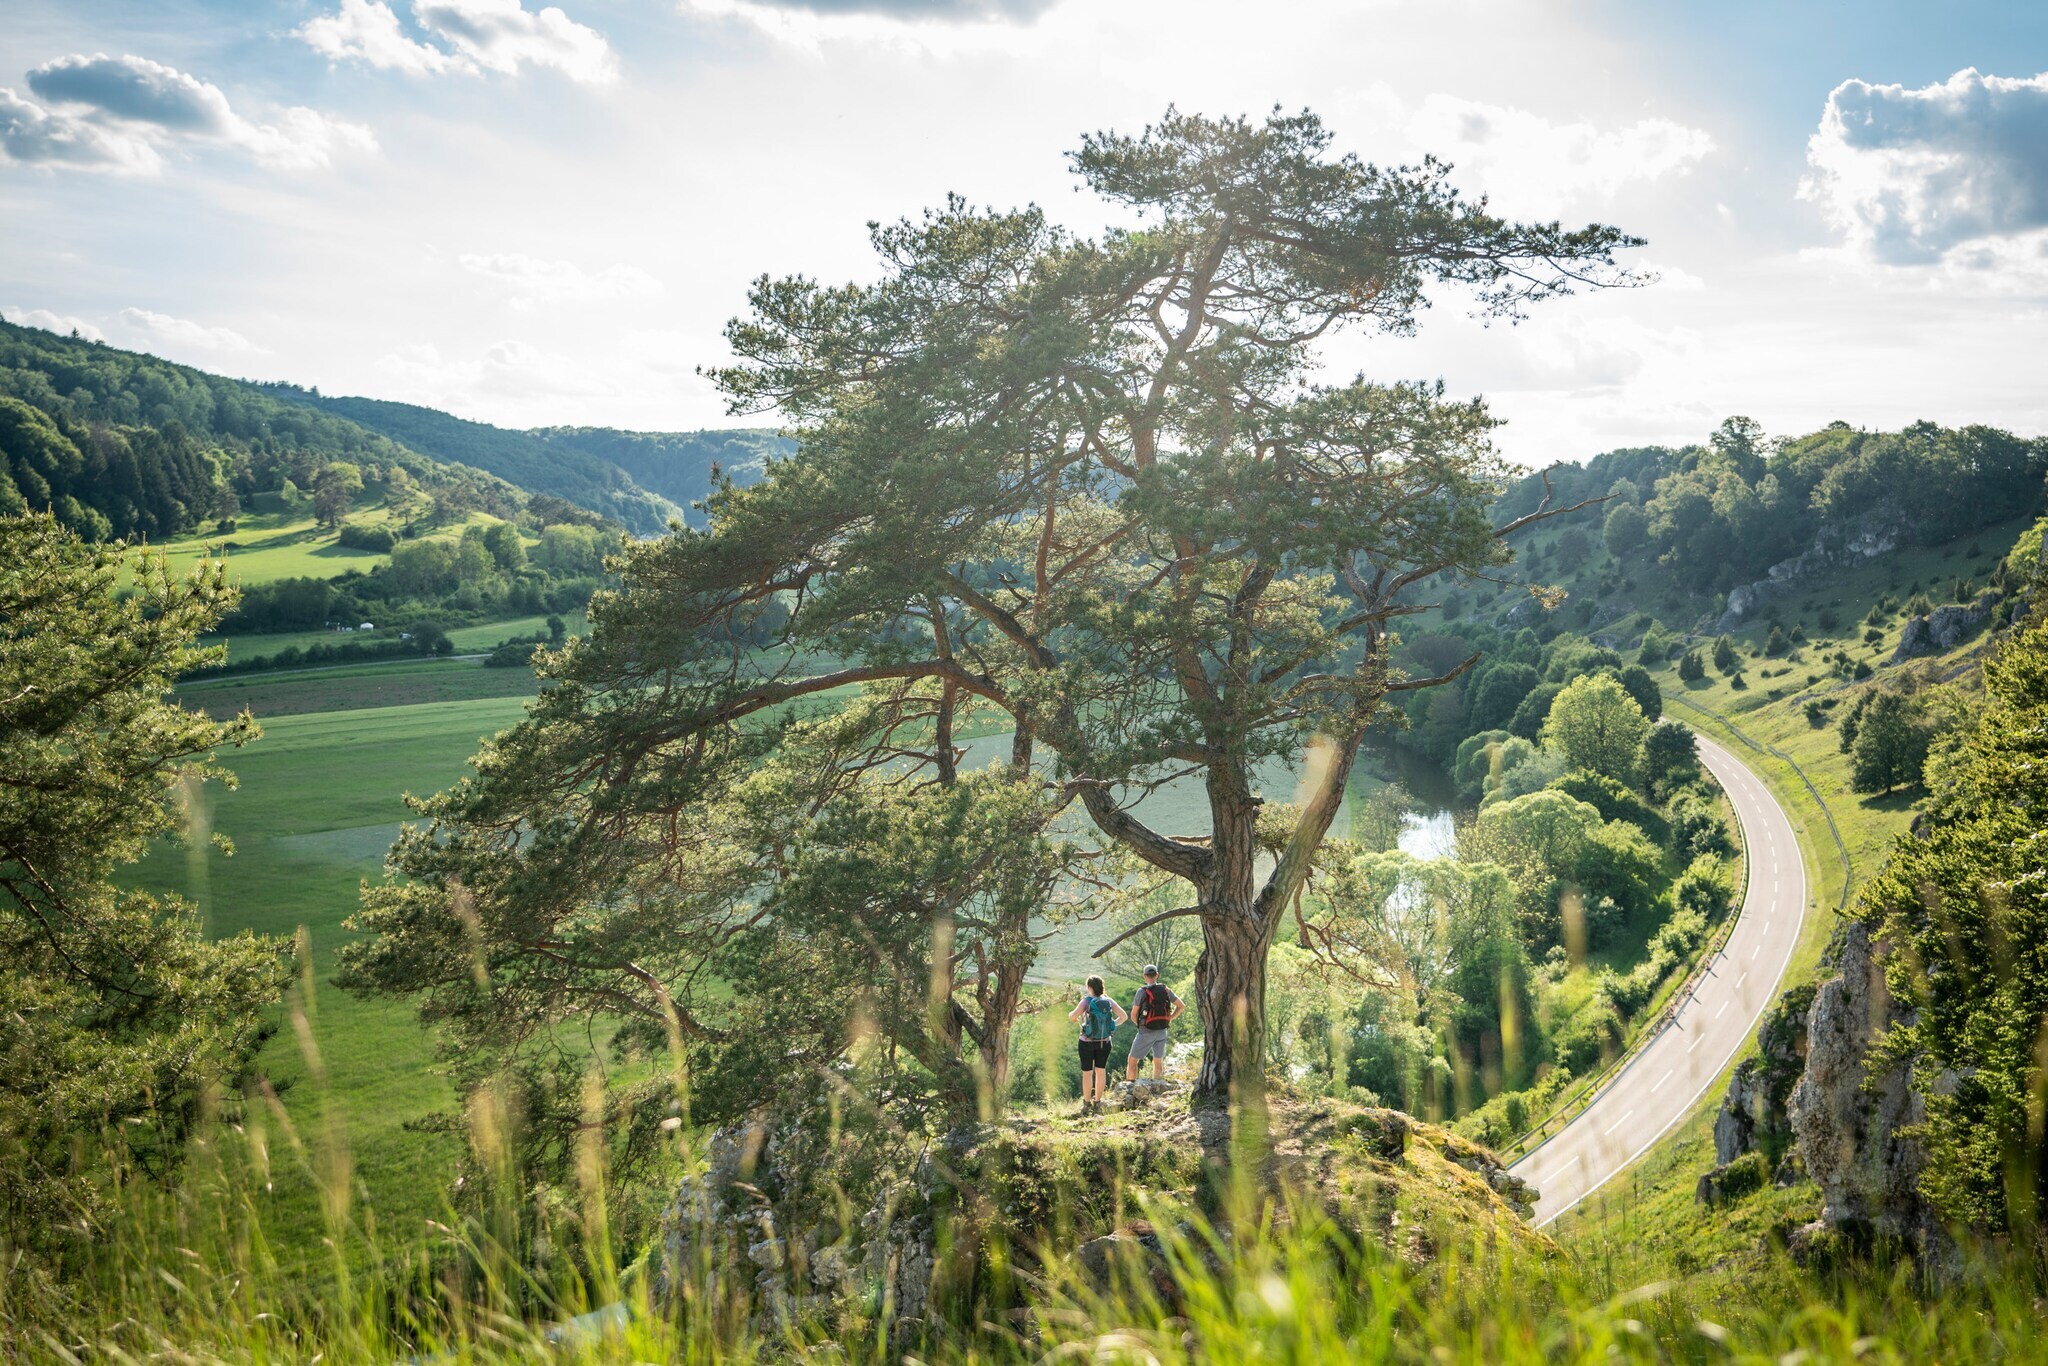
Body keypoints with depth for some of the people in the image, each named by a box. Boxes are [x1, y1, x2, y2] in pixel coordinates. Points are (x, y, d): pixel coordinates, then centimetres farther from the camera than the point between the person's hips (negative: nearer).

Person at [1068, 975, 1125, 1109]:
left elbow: (1073, 1015, -27)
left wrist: (1071, 1016, -4)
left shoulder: (1087, 1001, -15)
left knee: (1087, 1072, 9)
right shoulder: (1108, 1001, -4)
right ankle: (1097, 1100, 23)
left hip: (1087, 1042, -3)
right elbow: (1124, 1016, -5)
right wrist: (1112, 1024, 8)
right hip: (1104, 1042, 3)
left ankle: (1086, 1102, 17)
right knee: (1101, 1070, 16)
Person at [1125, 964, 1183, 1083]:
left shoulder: (1142, 991, -11)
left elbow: (1133, 1015, -7)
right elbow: (1182, 1006, 10)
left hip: (1146, 1032, -4)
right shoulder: (1166, 990, 3)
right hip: (1162, 1032, 4)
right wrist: (1170, 1019, 12)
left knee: (1133, 1060, 5)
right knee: (1158, 1061, 11)